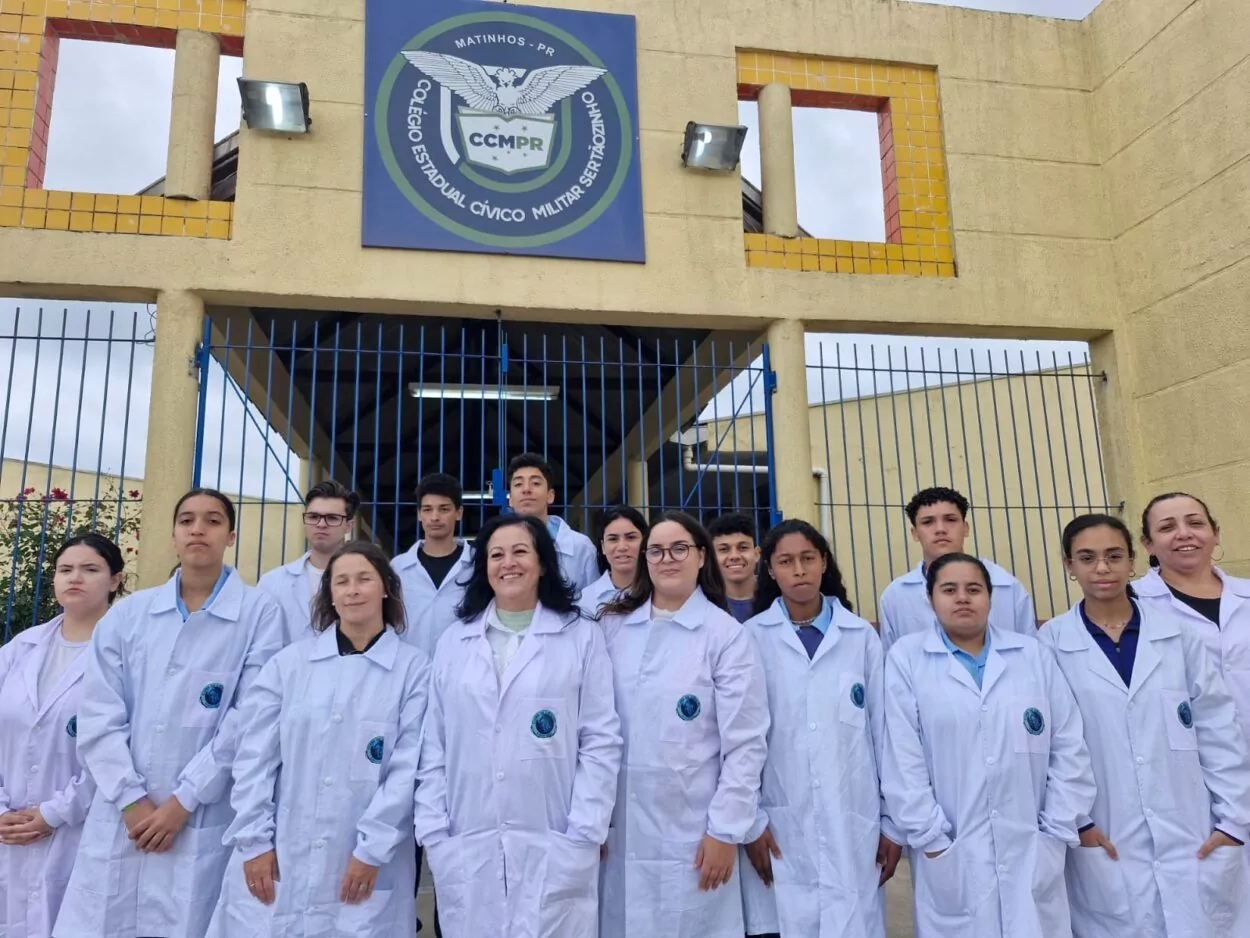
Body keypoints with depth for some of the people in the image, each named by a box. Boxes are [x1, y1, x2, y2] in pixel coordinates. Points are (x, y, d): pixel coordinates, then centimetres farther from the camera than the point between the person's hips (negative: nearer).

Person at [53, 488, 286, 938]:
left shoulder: (260, 613, -4)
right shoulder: (127, 613, 7)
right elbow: (98, 715, 2)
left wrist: (183, 801, -9)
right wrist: (132, 800, -7)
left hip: (202, 824, -3)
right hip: (119, 822, 3)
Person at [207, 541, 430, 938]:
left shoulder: (414, 668, -3)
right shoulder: (289, 662, 4)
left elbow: (408, 766, -7)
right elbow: (255, 756, 3)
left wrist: (371, 850, -10)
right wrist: (254, 841, -3)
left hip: (364, 865, -2)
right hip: (278, 857, 2)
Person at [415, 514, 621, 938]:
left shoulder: (583, 637, 1)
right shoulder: (453, 642, 9)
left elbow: (601, 740, -2)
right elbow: (434, 745, 8)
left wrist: (583, 835, -8)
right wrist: (433, 831, 1)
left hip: (553, 846, -2)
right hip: (466, 848, 2)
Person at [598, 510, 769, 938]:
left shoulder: (726, 635, -7)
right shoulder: (613, 626, 3)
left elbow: (745, 744, -7)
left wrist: (725, 830, -9)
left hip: (690, 832, -3)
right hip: (618, 828, 3)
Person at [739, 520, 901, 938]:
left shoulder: (862, 637, 3)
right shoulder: (752, 637, -2)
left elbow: (884, 730, 5)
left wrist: (892, 822, 6)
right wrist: (751, 819, -3)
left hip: (852, 827, 1)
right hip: (779, 829, -1)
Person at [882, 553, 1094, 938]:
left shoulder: (1034, 654, 7)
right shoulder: (906, 658, -2)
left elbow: (1069, 750, 6)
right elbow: (902, 757, -5)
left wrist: (1059, 830, 1)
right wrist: (929, 837, -7)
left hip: (1032, 850, 2)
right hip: (951, 852, -2)